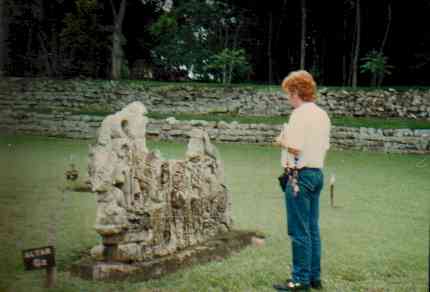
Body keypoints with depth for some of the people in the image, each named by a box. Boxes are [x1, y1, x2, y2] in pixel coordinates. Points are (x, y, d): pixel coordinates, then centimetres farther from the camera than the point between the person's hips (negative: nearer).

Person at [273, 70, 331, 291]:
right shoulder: (322, 115, 12)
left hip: (301, 174, -9)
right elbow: (325, 146, 14)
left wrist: (282, 140, -1)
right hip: (317, 173, 9)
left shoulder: (299, 114, -14)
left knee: (299, 231, -2)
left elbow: (295, 147, -21)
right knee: (312, 229, 15)